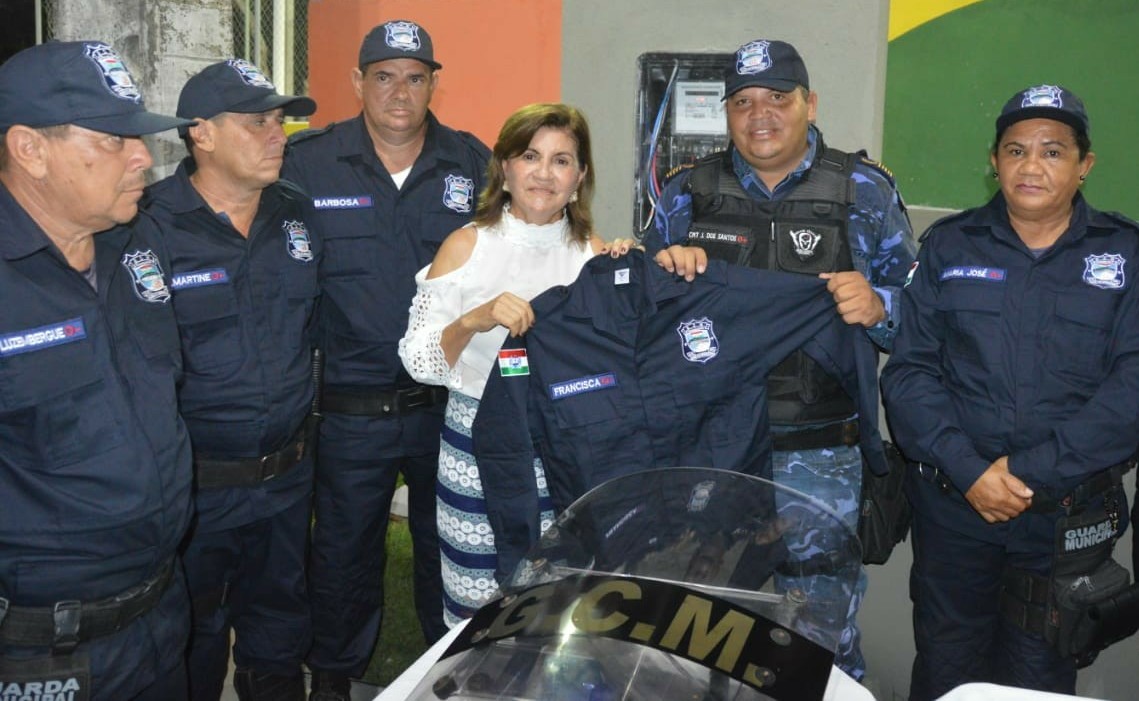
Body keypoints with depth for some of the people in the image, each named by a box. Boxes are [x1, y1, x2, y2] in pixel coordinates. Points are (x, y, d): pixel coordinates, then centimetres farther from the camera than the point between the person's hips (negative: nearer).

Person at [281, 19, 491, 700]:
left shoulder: (473, 162, 2)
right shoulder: (307, 164, -4)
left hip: (450, 405, 2)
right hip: (350, 408, -1)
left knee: (451, 543, 19)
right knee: (345, 549, 15)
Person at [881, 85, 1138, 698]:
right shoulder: (949, 246, 3)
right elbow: (909, 370, -4)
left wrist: (1035, 471, -18)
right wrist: (968, 470, -16)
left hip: (1070, 520, 0)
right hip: (953, 505, 1)